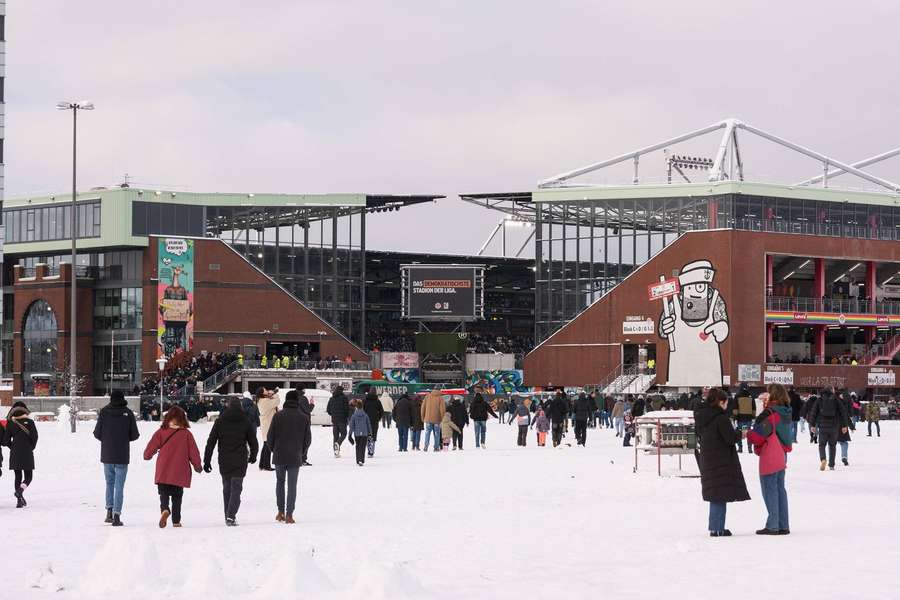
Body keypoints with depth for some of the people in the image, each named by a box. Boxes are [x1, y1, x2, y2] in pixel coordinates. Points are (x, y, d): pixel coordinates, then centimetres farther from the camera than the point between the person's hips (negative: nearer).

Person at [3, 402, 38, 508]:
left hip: (14, 455, 3)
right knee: (28, 476, 5)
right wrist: (31, 447, 7)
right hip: (27, 454, -3)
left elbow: (6, 440, 3)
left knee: (17, 476, 12)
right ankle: (20, 490, -24)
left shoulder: (10, 423, 2)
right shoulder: (29, 422, -6)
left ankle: (20, 500, 7)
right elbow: (34, 437, -9)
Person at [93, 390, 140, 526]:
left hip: (107, 455, 1)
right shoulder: (128, 413, -7)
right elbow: (134, 435, -4)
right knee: (119, 486, 3)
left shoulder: (104, 412, -5)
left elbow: (97, 433, -4)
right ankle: (117, 516, -3)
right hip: (122, 456, -1)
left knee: (109, 483, 19)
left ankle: (109, 511, 9)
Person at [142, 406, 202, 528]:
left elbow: (151, 447, 0)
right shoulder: (186, 434, -3)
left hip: (163, 473, -1)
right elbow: (193, 452, 0)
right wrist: (197, 465, 16)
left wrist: (147, 455, 23)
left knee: (164, 494, 7)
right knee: (177, 496, 13)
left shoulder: (161, 432, -3)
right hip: (180, 472, 1)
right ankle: (176, 520, 10)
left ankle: (164, 509, -23)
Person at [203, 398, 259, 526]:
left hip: (224, 461, 2)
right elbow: (253, 442, 3)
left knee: (226, 488, 16)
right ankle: (231, 516, -19)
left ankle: (228, 516, 19)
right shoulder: (246, 422, -1)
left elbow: (211, 442, 0)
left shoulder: (220, 421, 3)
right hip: (240, 462, -2)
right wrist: (253, 457, 21)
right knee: (236, 489, -2)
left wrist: (207, 460, 3)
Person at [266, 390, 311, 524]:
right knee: (292, 485, 4)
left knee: (280, 482, 16)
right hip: (295, 458, 0)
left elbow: (270, 436, -4)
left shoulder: (278, 416, -6)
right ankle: (289, 515, 0)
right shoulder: (304, 418, -2)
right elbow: (307, 439, 2)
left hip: (279, 456, 0)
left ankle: (281, 512, 13)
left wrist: (274, 450, 13)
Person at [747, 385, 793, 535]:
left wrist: (748, 435, 4)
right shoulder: (786, 413, 8)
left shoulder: (769, 414, -18)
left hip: (769, 458, -8)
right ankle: (783, 525, 15)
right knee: (780, 489, 13)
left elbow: (758, 436, -16)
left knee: (770, 490, -2)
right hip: (781, 455, 8)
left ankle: (772, 526, -2)